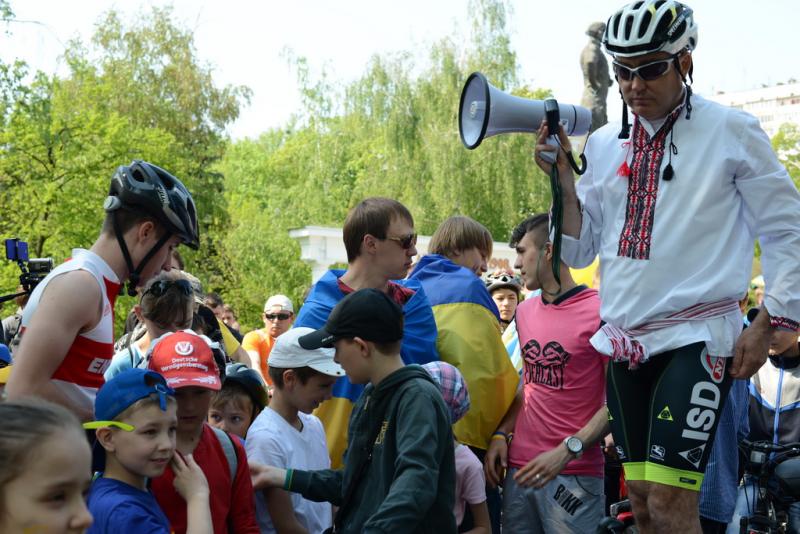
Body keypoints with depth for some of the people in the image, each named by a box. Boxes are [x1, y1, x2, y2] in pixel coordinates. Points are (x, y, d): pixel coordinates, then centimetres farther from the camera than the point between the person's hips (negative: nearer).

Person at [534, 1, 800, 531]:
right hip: (625, 341, 6)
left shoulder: (731, 131, -5)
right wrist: (562, 179, -2)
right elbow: (579, 251, 11)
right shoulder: (603, 144, 9)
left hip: (696, 338, -5)